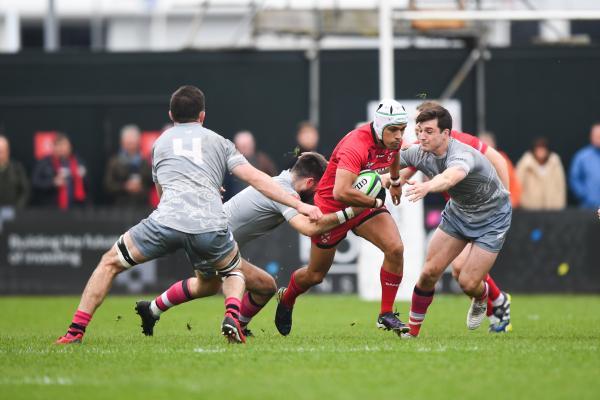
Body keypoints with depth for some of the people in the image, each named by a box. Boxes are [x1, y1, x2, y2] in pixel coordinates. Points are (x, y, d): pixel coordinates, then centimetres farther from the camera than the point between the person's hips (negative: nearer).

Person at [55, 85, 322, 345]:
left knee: (110, 263, 19)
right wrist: (299, 205, 15)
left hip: (167, 219, 0)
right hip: (211, 224, 0)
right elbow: (256, 179, 15)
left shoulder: (160, 142, 29)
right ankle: (232, 314, -3)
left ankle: (76, 331, 10)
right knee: (235, 272, 30)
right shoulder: (218, 141, 24)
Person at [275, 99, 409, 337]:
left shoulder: (393, 140, -10)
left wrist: (395, 182, 34)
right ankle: (286, 299, 45)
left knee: (395, 249, -19)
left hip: (365, 203, 6)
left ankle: (386, 315, -5)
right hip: (331, 208, -6)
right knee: (315, 275, 11)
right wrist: (376, 202, -33)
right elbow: (340, 192, -46)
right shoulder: (356, 145, -35)